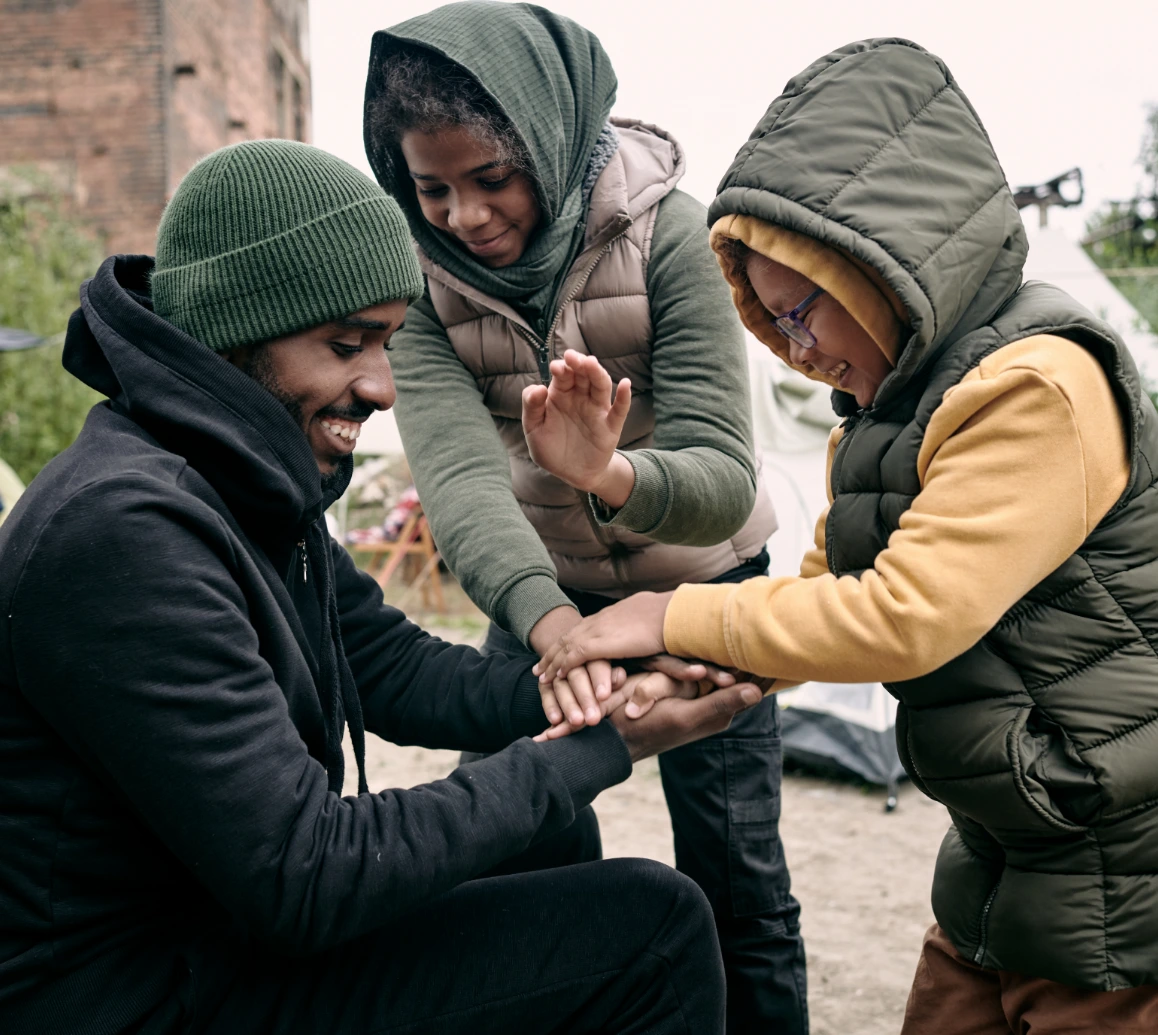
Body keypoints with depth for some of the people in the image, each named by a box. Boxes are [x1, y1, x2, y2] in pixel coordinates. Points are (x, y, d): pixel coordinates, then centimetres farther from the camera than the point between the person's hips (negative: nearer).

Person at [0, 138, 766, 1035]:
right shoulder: (126, 530, -27)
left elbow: (392, 667, 7)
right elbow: (305, 880, -27)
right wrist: (599, 748, -21)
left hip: (229, 923, 9)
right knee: (653, 928, -14)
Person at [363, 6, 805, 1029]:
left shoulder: (664, 230, -25)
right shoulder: (420, 272, -18)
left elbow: (723, 474, -30)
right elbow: (455, 467, -32)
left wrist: (610, 472, -53)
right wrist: (547, 618, -50)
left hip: (698, 577, -2)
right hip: (539, 587, 2)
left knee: (735, 873, 2)